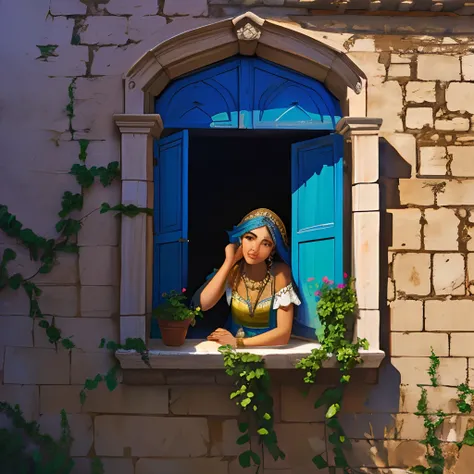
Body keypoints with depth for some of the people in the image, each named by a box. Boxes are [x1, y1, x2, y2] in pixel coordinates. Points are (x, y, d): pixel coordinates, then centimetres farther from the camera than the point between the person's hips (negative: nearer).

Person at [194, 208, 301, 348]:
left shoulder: (279, 272, -11)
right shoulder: (233, 270, -1)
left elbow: (283, 333, -13)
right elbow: (202, 305, -15)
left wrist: (237, 342, -20)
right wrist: (228, 262, -15)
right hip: (233, 350, 3)